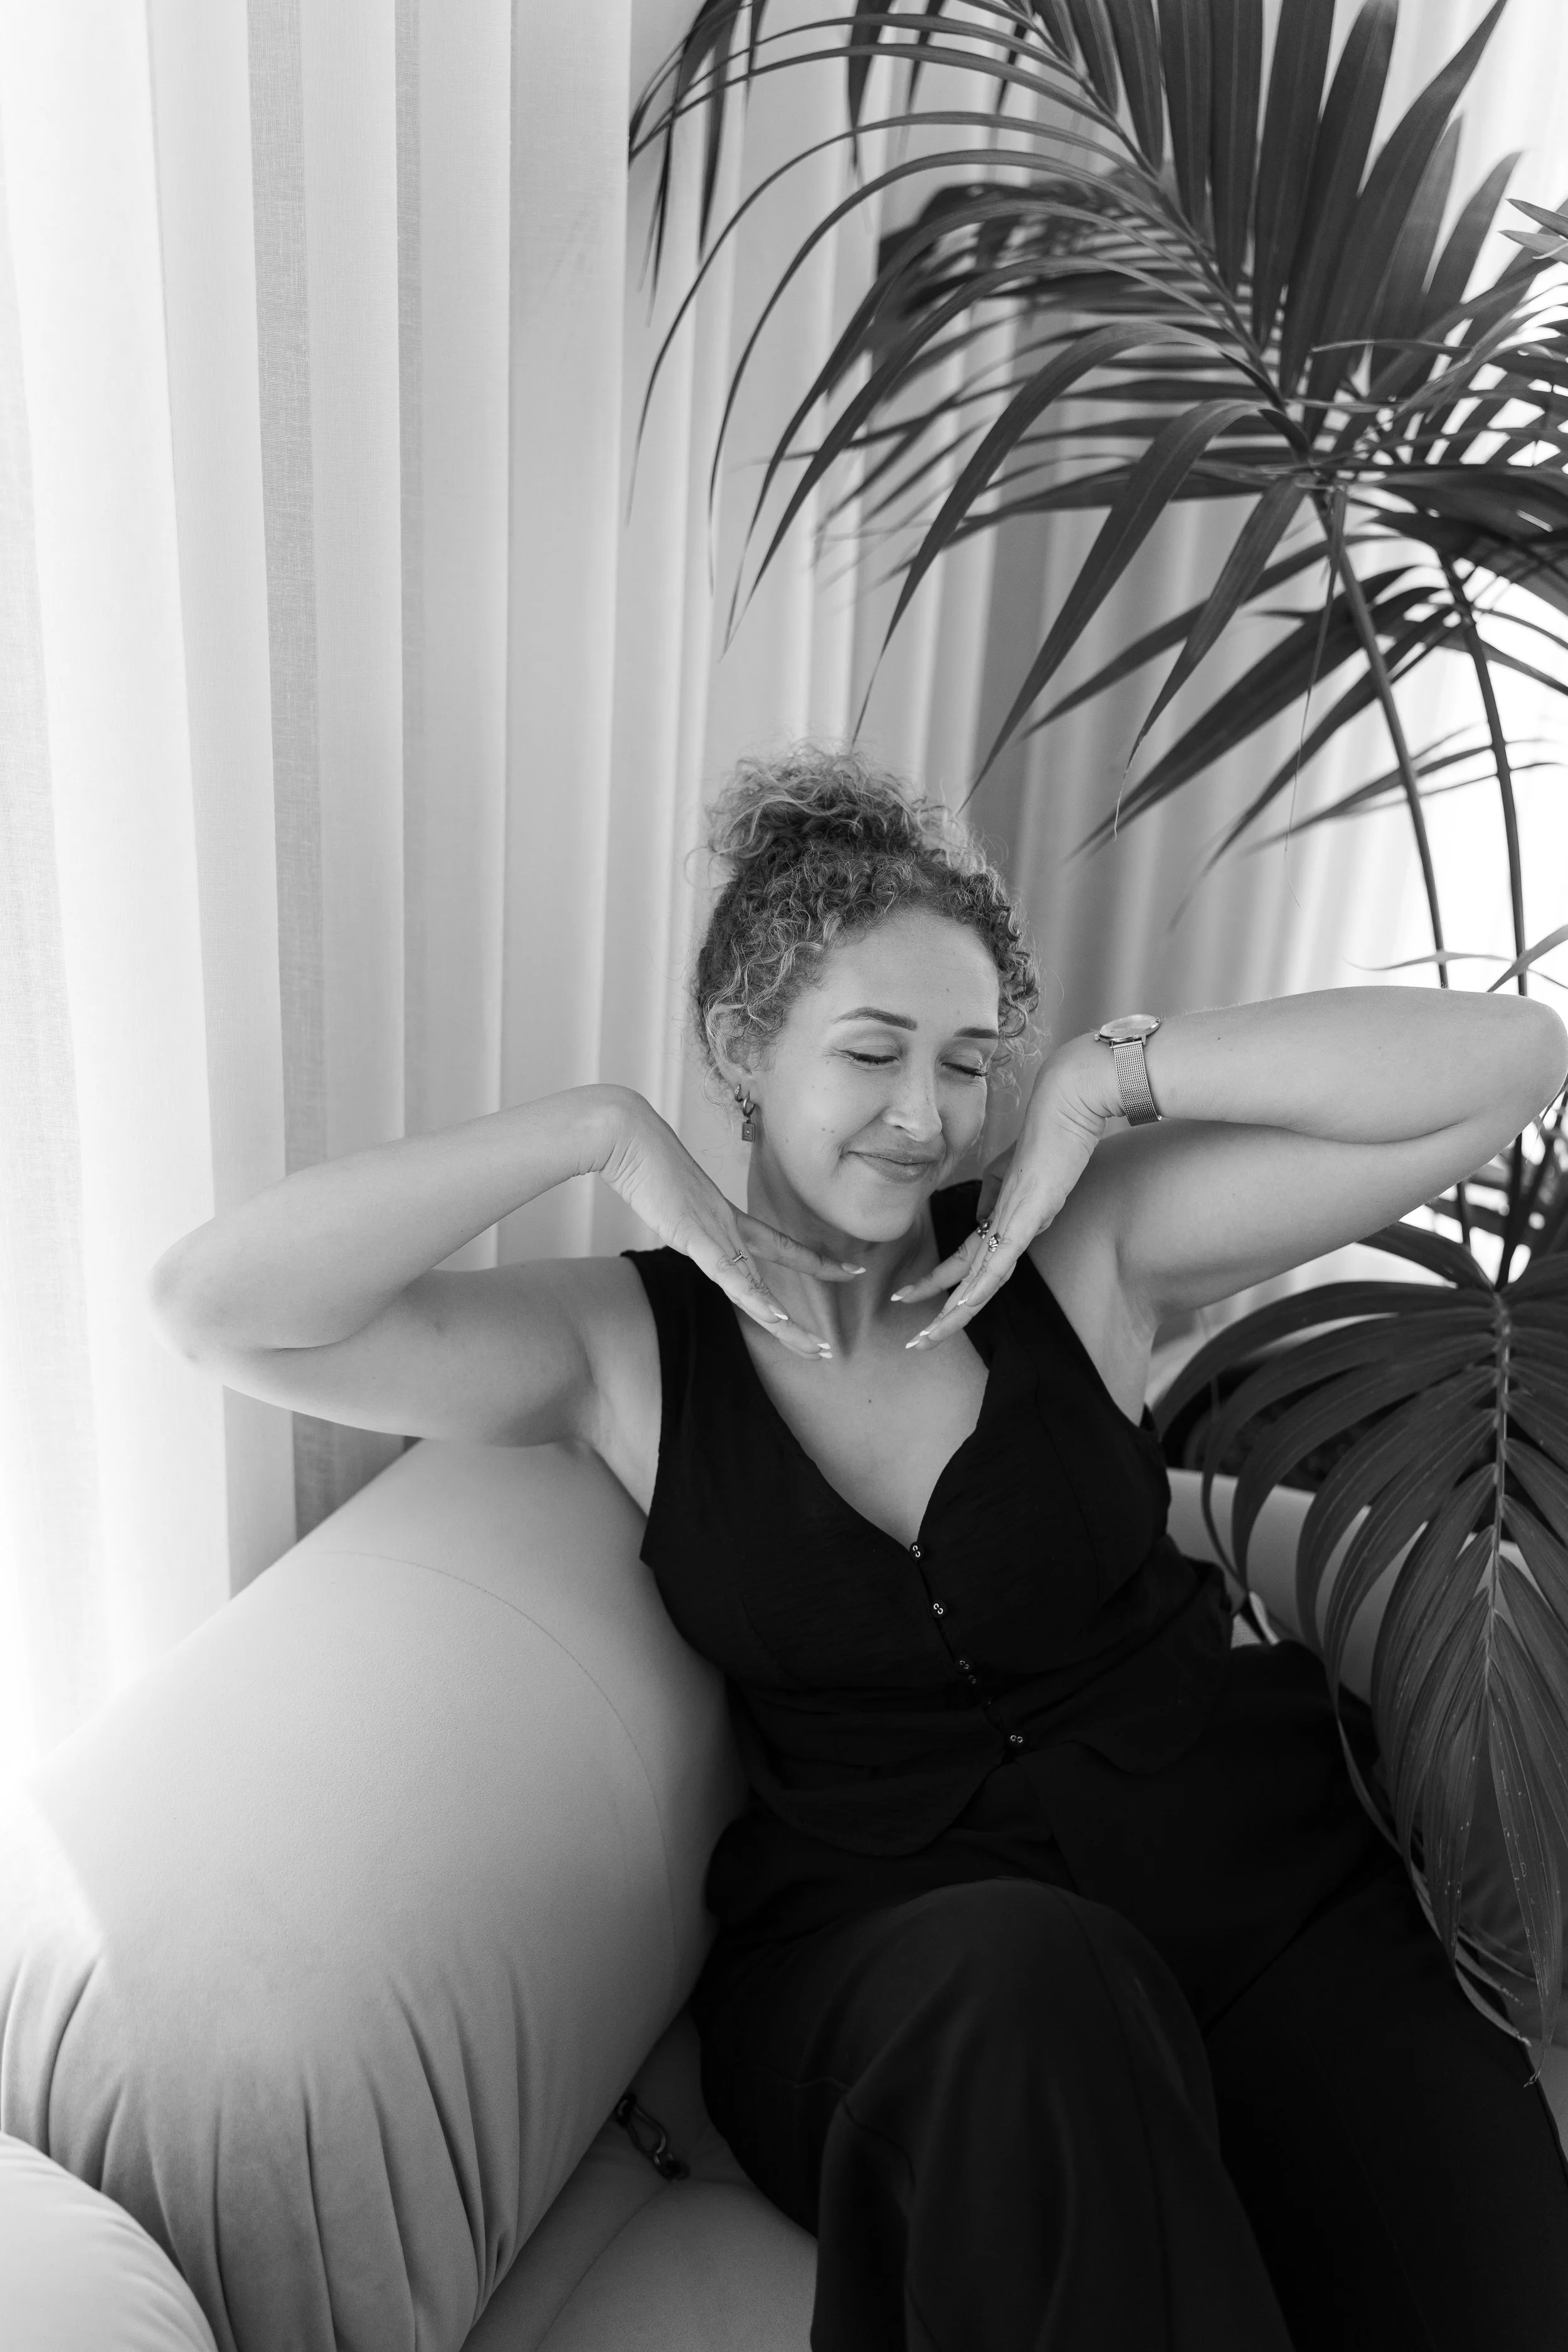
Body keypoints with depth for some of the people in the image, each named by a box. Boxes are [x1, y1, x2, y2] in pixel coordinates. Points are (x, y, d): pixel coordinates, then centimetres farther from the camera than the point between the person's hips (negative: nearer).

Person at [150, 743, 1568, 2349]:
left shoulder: (1083, 1248, 4)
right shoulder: (627, 1346, 1)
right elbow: (222, 1307, -11)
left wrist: (1102, 1078, -6)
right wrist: (606, 1130, -10)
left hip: (1257, 1862, 1)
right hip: (886, 1950, 0)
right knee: (1032, 1988, -35)